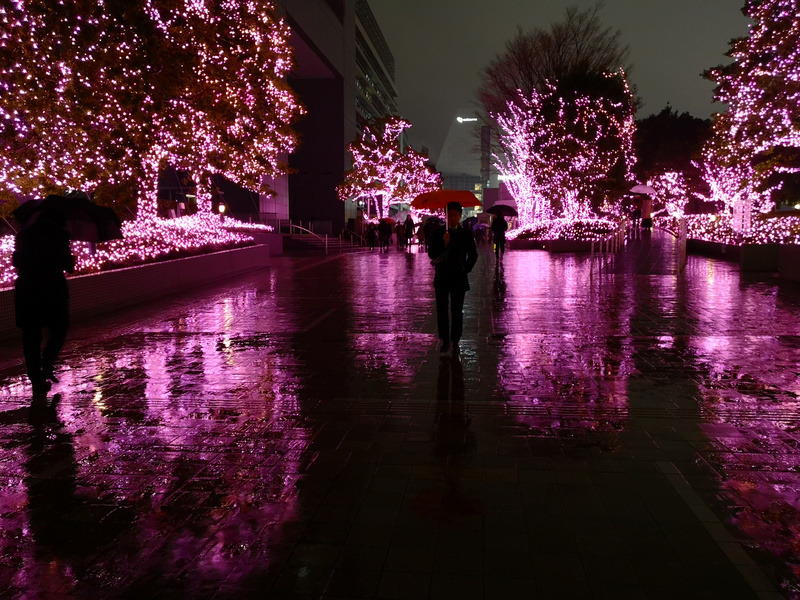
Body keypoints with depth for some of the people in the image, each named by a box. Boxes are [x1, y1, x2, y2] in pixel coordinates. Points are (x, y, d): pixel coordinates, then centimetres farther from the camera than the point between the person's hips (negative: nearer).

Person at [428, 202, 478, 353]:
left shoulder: (466, 234, 3)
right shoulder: (438, 233, 2)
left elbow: (473, 255, 10)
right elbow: (431, 254, -3)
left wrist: (466, 269, 0)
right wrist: (444, 244, -18)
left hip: (459, 278, 0)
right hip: (442, 277, 0)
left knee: (457, 311, 3)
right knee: (442, 310, 2)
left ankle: (455, 341, 14)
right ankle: (445, 340, 14)